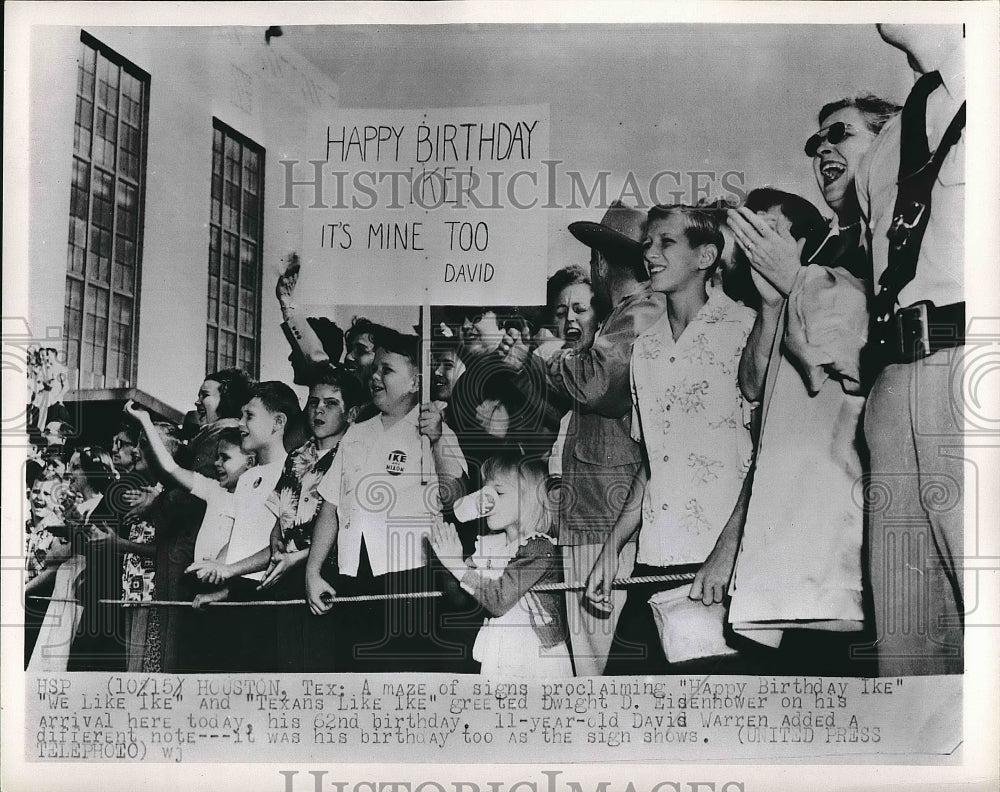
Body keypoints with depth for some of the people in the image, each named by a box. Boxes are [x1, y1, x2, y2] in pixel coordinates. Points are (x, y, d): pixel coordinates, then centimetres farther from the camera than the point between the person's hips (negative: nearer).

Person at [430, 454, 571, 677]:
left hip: (540, 658, -6)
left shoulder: (540, 548, -16)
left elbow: (499, 601, -23)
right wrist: (448, 558, -11)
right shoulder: (488, 545, 5)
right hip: (494, 657, 6)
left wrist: (457, 565, -24)